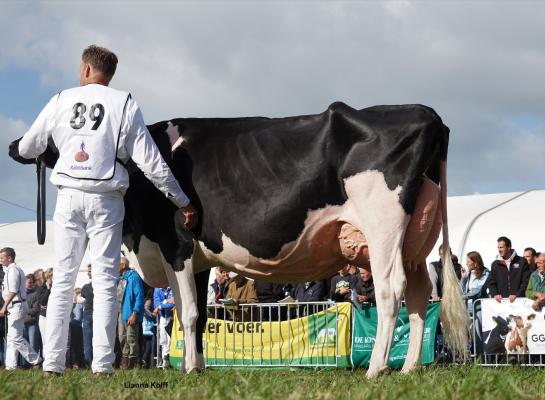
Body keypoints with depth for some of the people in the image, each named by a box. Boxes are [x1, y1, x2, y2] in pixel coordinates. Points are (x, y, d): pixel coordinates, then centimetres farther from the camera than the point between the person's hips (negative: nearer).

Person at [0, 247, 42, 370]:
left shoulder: (12, 270, -13)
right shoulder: (17, 269, 17)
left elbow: (13, 291, -20)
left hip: (16, 306, -10)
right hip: (15, 306, 10)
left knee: (15, 337, -10)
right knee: (11, 338, 10)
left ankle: (35, 360, -7)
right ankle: (11, 365, 10)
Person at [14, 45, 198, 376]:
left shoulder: (61, 101, 6)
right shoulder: (124, 105, 0)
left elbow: (26, 149, 14)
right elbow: (150, 162, -3)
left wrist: (22, 151, 40)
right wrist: (183, 202, 4)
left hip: (69, 196, 2)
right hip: (106, 199, -2)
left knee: (63, 280, 8)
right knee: (105, 281, -1)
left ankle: (53, 362, 4)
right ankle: (102, 364, -8)